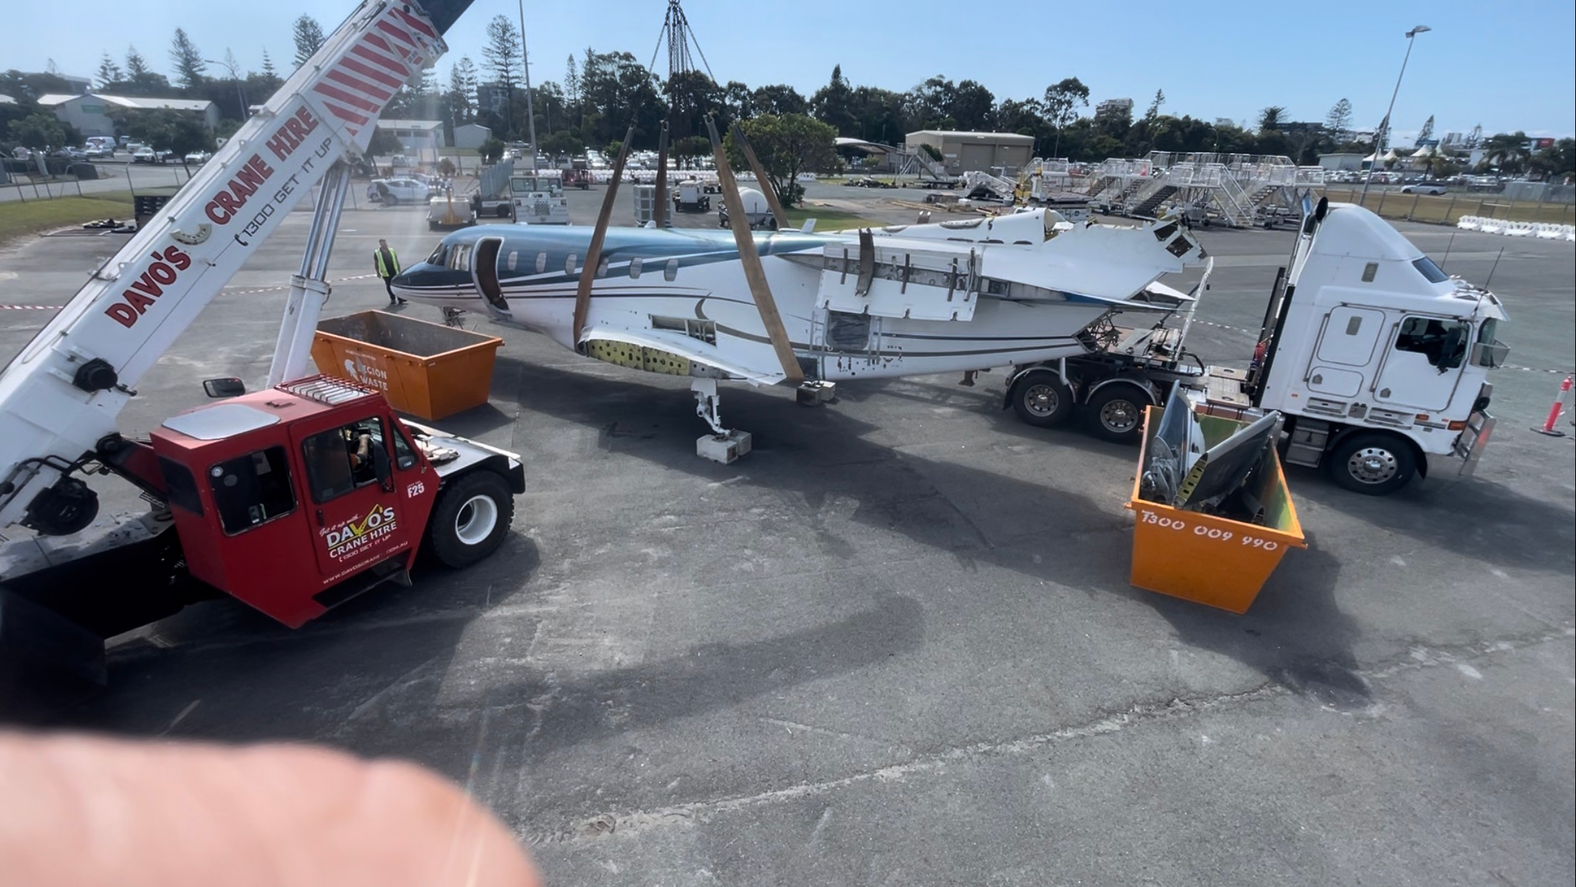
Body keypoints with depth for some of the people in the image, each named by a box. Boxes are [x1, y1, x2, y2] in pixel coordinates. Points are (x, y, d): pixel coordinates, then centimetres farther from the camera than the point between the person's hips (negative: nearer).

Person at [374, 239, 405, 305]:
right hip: (386, 273, -1)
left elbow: (396, 261, 11)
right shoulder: (377, 252, 0)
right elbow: (376, 263, 4)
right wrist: (378, 272, 0)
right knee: (389, 286, 4)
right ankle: (392, 299, 15)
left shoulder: (392, 250, 7)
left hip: (394, 271, 2)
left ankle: (400, 300, 3)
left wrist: (399, 270, 7)